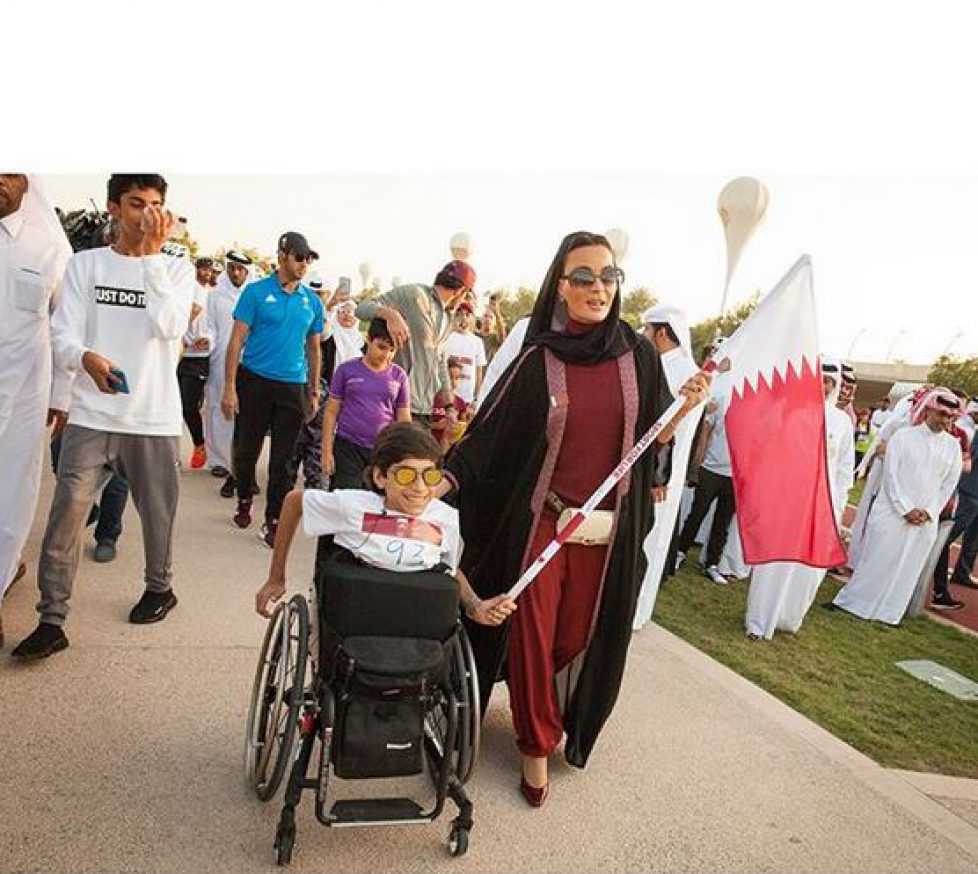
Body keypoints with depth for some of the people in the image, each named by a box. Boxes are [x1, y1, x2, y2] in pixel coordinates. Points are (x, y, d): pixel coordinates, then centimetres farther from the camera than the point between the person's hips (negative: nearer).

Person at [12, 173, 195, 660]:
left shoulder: (177, 269, 5)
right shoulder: (84, 264, 7)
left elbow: (168, 329, -12)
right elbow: (62, 336, 0)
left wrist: (154, 254, -13)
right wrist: (86, 357, -23)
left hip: (155, 419, 0)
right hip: (91, 417, 0)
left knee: (157, 513, 10)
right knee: (65, 515, -8)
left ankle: (159, 588, 34)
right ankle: (52, 620, 3)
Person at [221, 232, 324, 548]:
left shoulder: (312, 301, 7)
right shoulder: (256, 292, -4)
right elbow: (237, 340, -6)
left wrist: (314, 392, 12)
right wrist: (229, 388, -11)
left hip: (294, 387, 2)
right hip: (254, 381, -2)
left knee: (283, 459, 4)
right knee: (247, 448, 10)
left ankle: (273, 521, 13)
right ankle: (244, 500, 35)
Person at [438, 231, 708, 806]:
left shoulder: (639, 355, 1)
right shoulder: (537, 359, -6)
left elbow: (655, 438, 6)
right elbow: (488, 432, -8)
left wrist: (685, 407, -13)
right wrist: (434, 486, -19)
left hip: (609, 529, 2)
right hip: (541, 521, -2)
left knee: (579, 638, 12)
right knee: (532, 634, 4)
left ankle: (553, 718, 42)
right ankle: (537, 744, 26)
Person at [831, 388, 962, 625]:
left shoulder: (953, 446, 6)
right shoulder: (903, 436, -3)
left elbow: (949, 484, 6)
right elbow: (890, 475, -7)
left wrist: (929, 512, -5)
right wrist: (906, 509, -13)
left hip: (925, 521, 3)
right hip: (892, 512, -3)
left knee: (907, 569, 8)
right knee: (875, 560, 2)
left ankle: (889, 611, 20)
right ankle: (853, 601, 16)